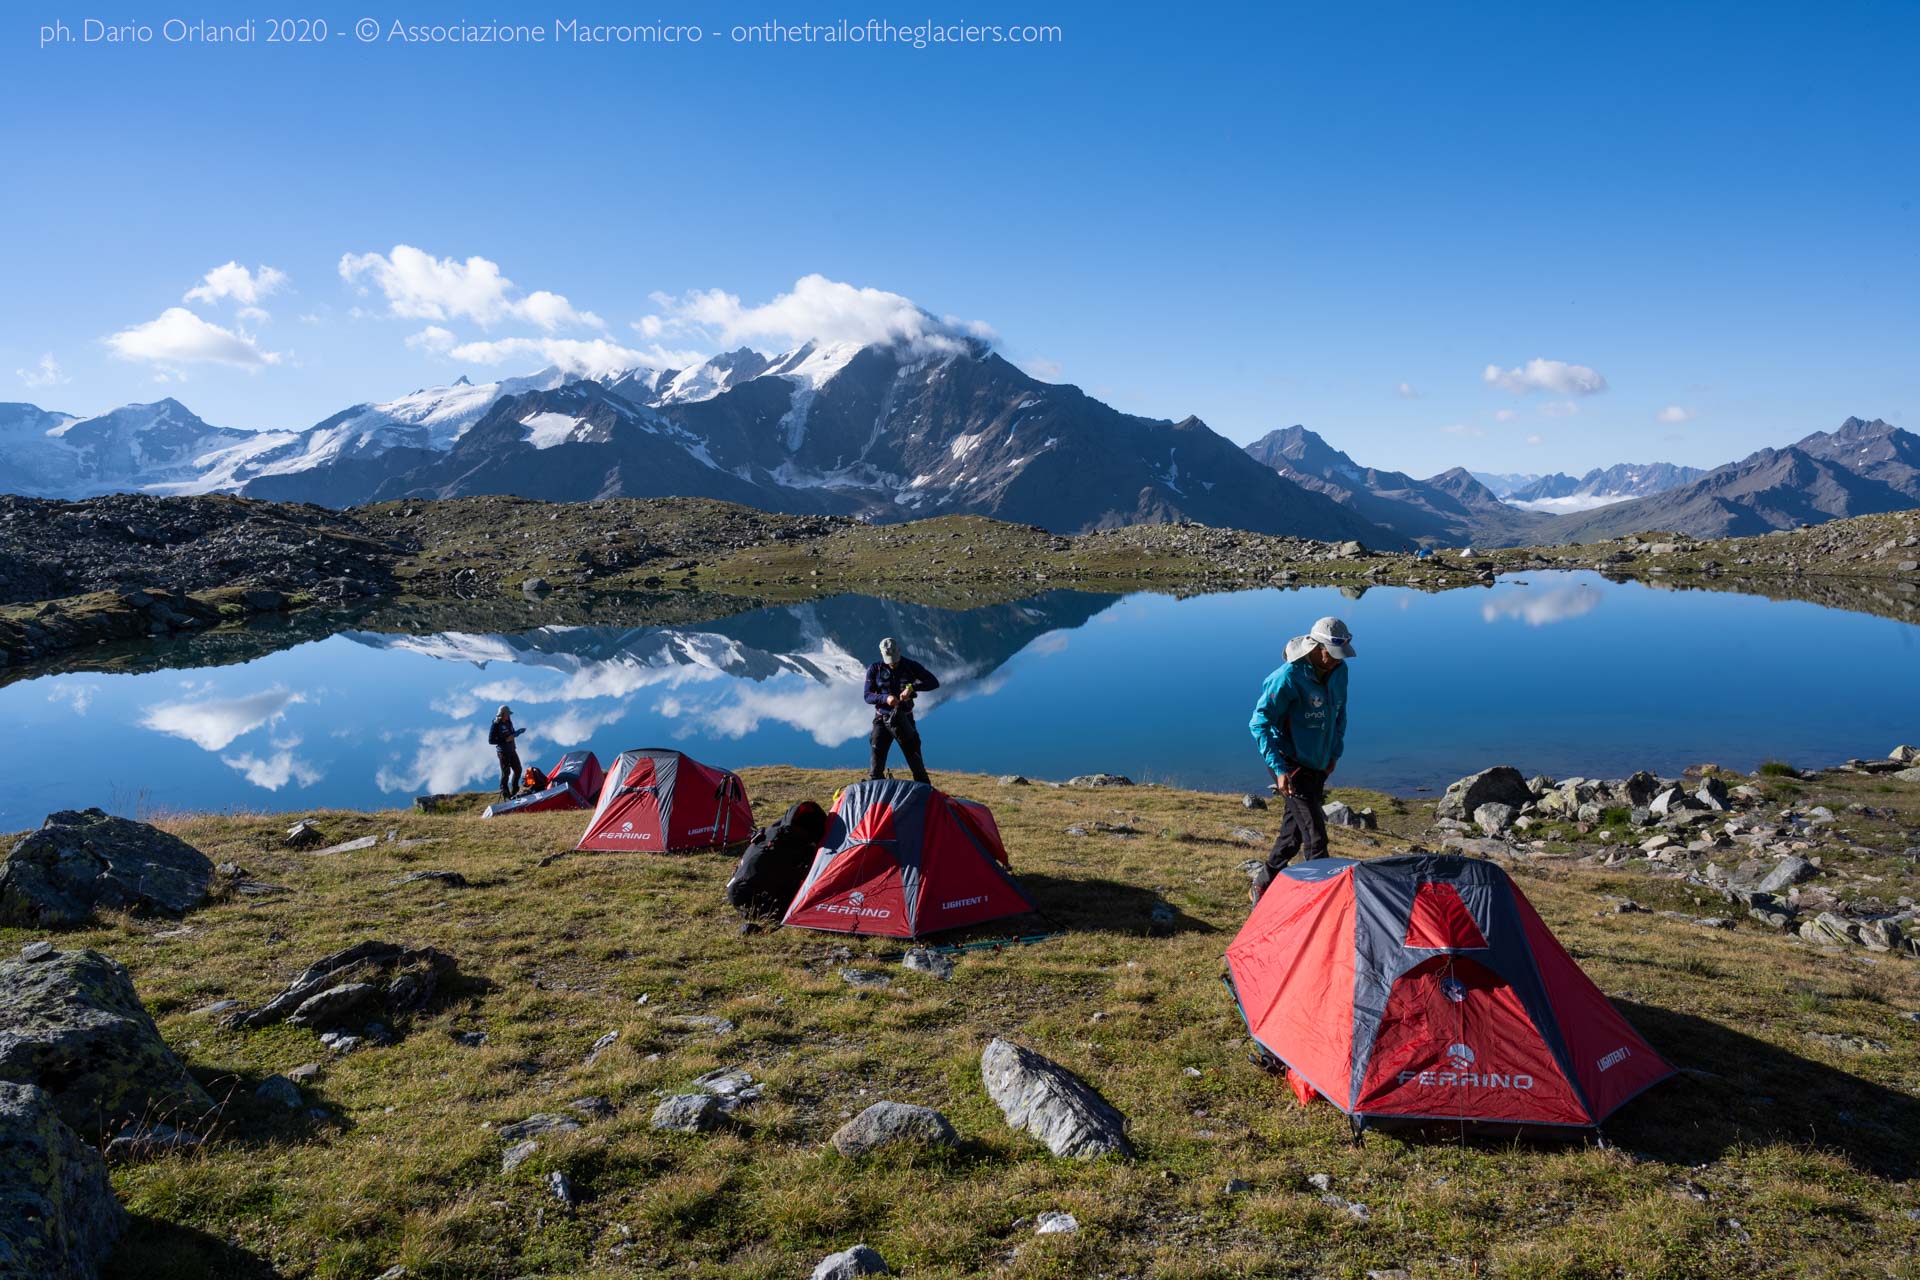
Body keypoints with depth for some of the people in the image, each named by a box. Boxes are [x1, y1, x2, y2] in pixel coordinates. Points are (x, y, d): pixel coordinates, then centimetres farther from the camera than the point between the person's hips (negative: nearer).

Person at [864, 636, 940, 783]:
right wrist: (885, 698, -25)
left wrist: (912, 687, -27)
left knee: (915, 761, 0)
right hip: (882, 720, 0)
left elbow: (934, 682, -12)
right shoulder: (874, 669, -4)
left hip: (904, 720, 0)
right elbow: (868, 696, -5)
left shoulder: (910, 666, -4)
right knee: (877, 759, -1)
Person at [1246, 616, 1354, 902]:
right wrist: (1279, 768, -23)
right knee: (1315, 838, -10)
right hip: (1293, 767, -8)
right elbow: (1259, 722, -19)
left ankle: (1262, 887, 30)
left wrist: (1335, 753, 14)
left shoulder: (1339, 672, 1)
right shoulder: (1288, 677, -22)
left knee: (1293, 833, 15)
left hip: (1317, 767, 8)